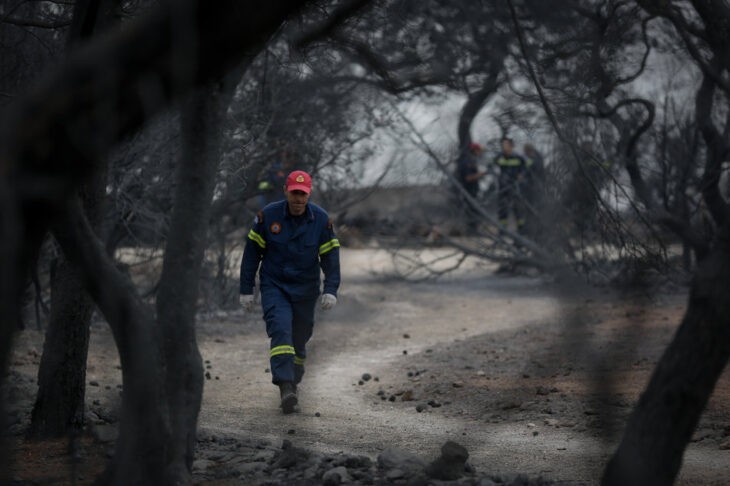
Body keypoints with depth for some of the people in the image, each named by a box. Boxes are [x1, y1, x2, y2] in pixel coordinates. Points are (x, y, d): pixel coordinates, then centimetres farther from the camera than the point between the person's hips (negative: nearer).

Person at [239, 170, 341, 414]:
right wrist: (246, 290, -2)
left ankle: (293, 383, 31)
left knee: (299, 338, 10)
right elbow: (252, 253, -1)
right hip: (274, 286, -2)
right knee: (280, 330, -21)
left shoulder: (321, 220, -6)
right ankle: (286, 388, -30)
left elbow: (330, 256, -2)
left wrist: (330, 290, -13)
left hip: (305, 289, 2)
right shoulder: (267, 216, -9)